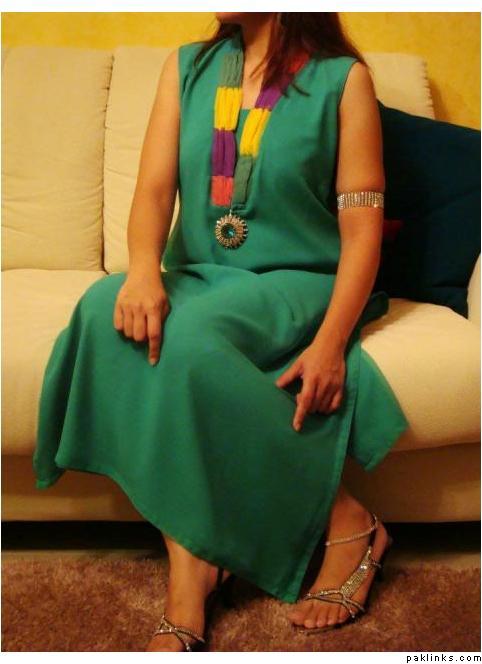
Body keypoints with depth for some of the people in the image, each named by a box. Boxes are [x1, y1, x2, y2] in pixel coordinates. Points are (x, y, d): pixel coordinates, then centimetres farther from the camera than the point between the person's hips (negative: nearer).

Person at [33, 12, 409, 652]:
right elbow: (153, 189, -1)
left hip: (298, 282, -4)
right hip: (200, 278, 4)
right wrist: (144, 268, -23)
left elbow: (363, 228, -7)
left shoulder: (342, 78, -2)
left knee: (191, 333, -34)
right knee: (105, 305, -28)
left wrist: (331, 342, -21)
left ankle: (347, 521, -17)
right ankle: (188, 568, -28)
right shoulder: (187, 66, 10)